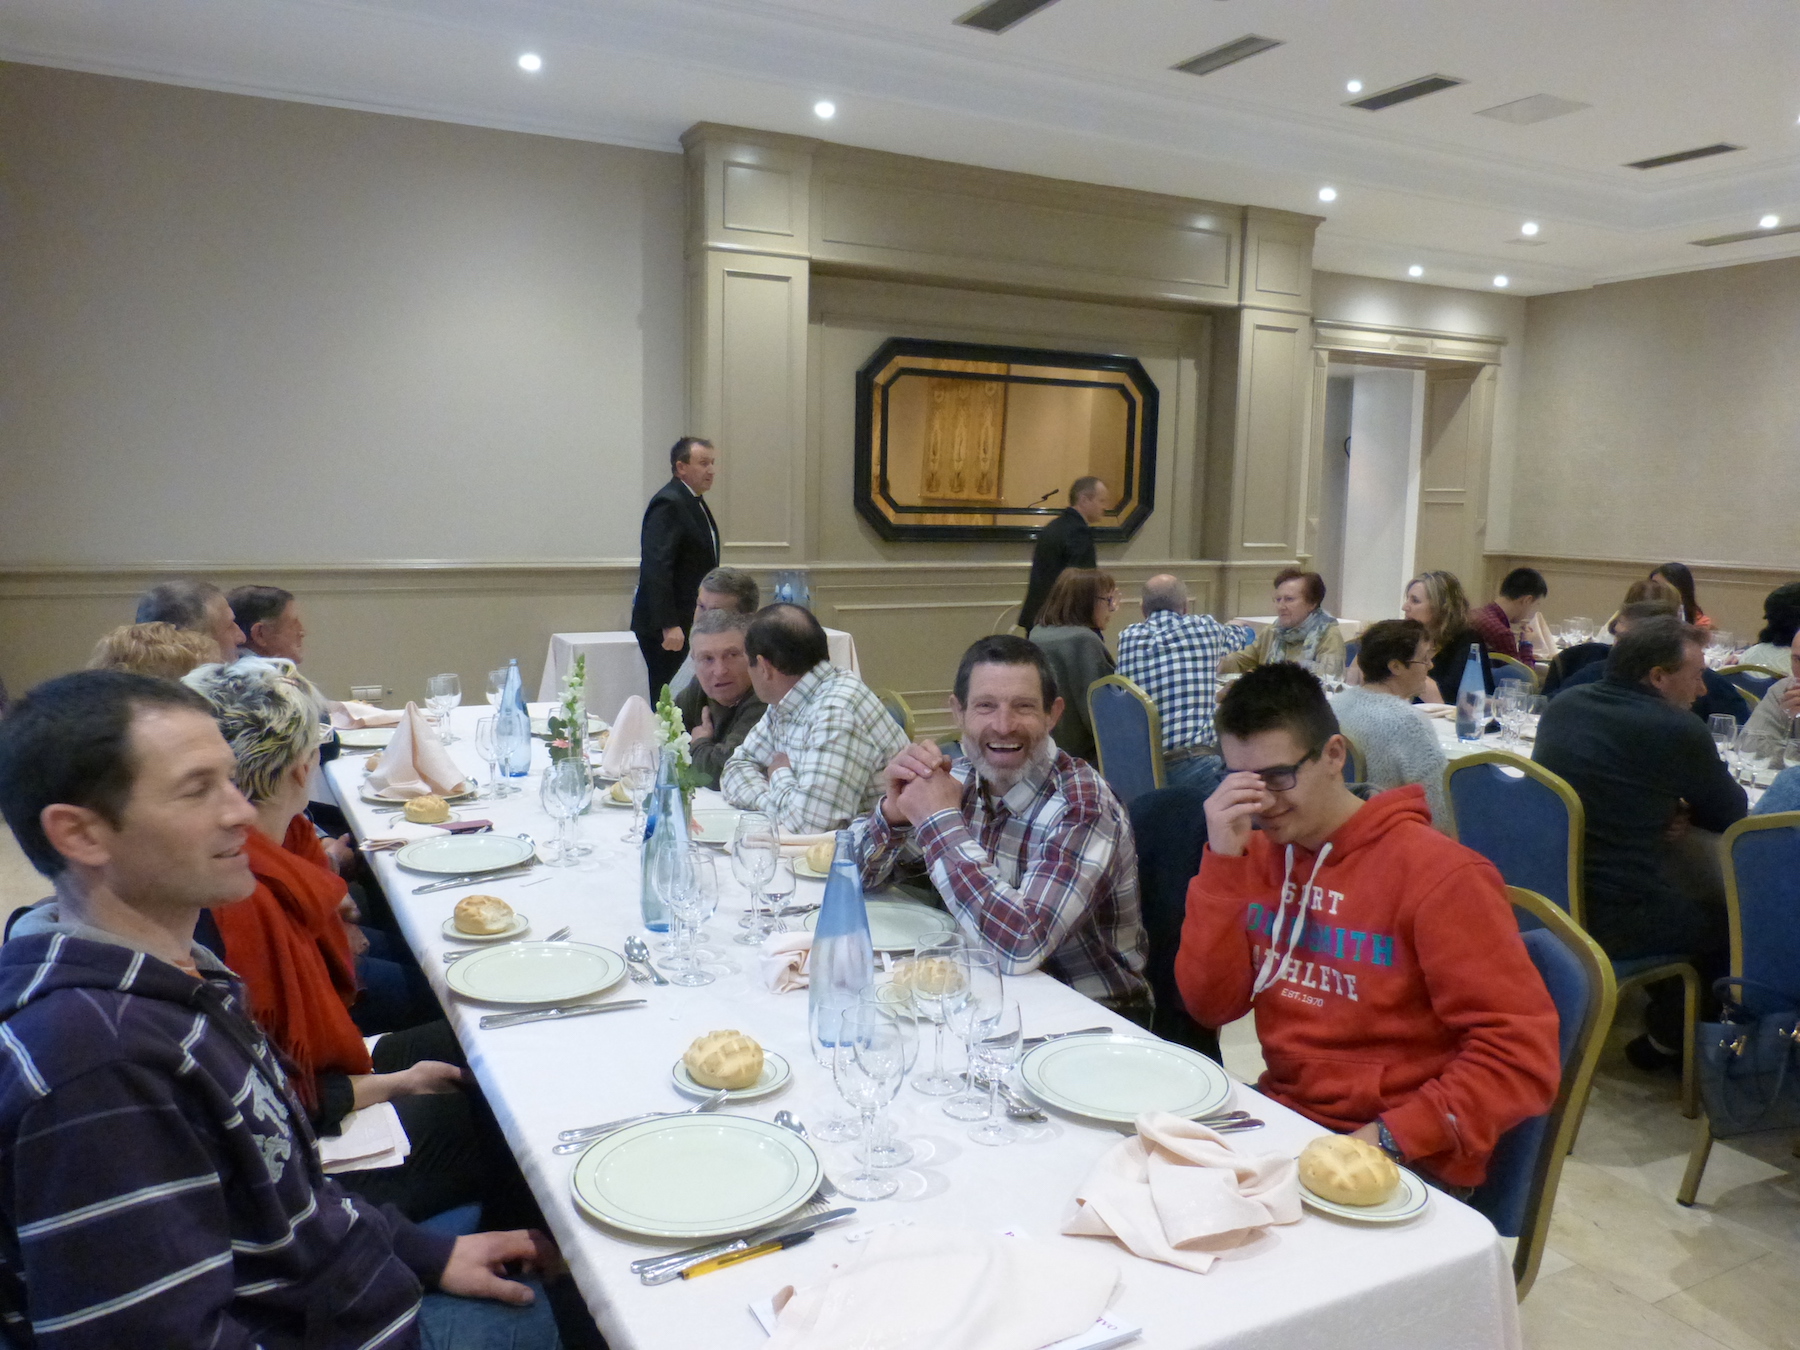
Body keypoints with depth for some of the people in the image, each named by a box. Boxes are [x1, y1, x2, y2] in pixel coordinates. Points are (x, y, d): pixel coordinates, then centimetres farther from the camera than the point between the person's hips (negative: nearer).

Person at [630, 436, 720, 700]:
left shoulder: (694, 502, 17)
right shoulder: (668, 504, -14)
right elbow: (656, 568, -22)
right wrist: (669, 626, -26)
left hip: (689, 623, 9)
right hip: (667, 628, -9)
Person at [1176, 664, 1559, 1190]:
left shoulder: (1438, 874, -14)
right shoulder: (1258, 854, 4)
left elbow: (1522, 1055, -16)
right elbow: (1211, 1004, -3)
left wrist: (1393, 1137, -24)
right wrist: (1222, 861, -12)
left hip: (1399, 1161, -5)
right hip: (1280, 1119, 6)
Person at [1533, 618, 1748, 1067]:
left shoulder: (1563, 705, 6)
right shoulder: (1678, 731, -15)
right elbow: (1732, 814, -1)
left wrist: (1658, 808, 8)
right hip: (1607, 921, -7)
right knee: (1723, 915, 17)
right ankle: (1668, 1039, 33)